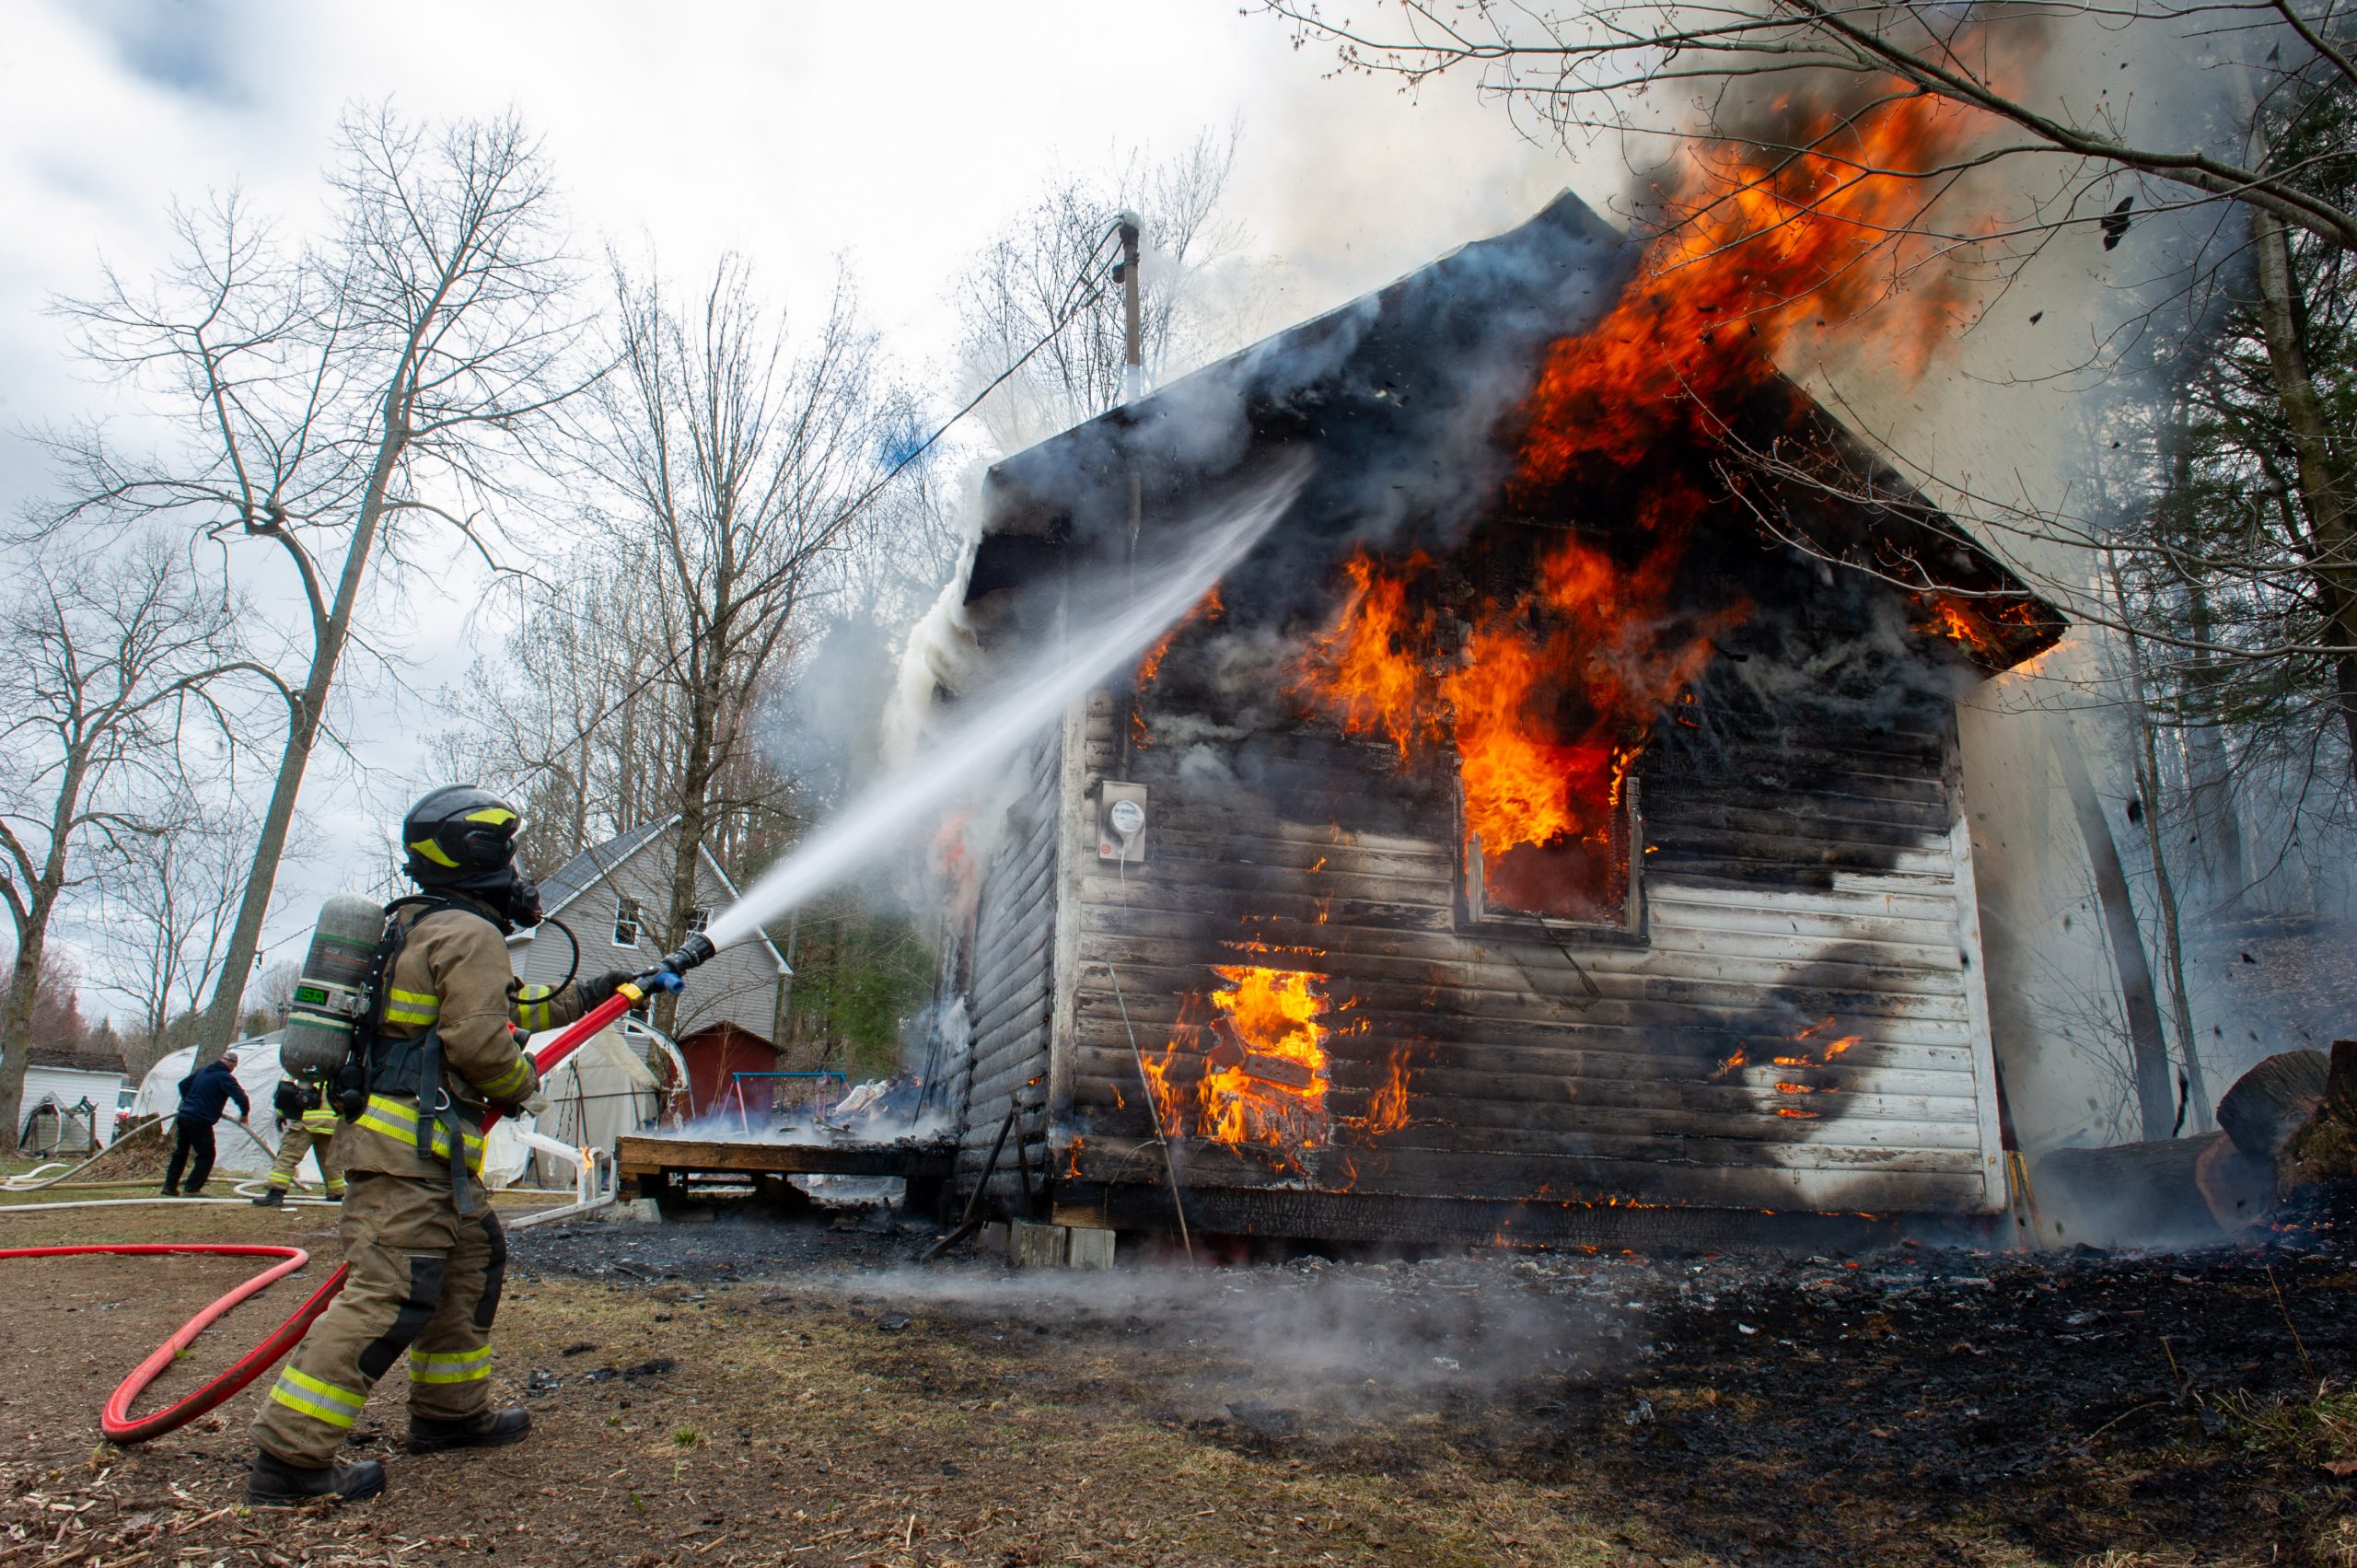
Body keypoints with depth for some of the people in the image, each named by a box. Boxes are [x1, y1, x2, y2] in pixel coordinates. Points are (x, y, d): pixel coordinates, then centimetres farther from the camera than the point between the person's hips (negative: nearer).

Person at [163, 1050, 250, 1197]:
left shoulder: (202, 1070, 14)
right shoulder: (225, 1077, -11)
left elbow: (183, 1084, 26)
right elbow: (241, 1098, -18)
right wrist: (244, 1114, 1)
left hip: (183, 1117, 8)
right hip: (200, 1121, -8)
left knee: (180, 1152, 21)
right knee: (206, 1156, 2)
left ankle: (170, 1186, 28)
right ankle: (192, 1189, -1)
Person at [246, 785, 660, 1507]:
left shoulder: (422, 927, 22)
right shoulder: (470, 933, -11)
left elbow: (504, 1006, 33)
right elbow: (479, 1040, -19)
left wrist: (585, 997, 38)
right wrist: (521, 1086, 0)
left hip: (426, 1147, 11)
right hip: (411, 1143, -11)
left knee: (473, 1259, 19)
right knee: (392, 1292, -12)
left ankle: (452, 1412, 29)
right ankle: (291, 1456, -11)